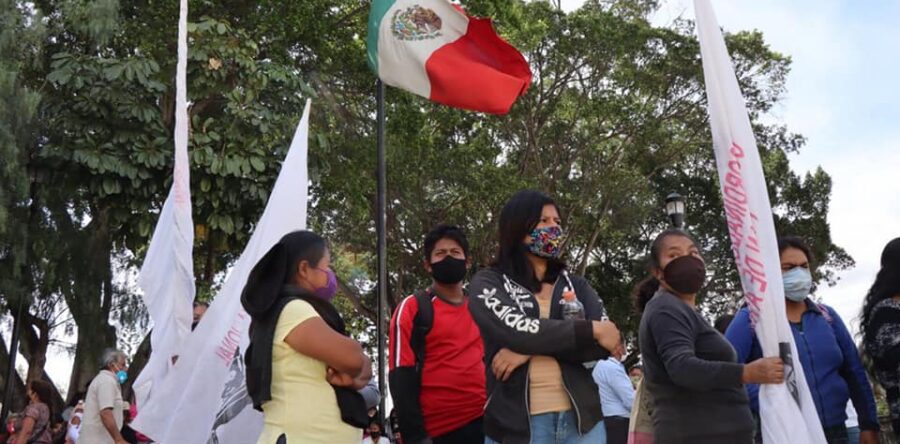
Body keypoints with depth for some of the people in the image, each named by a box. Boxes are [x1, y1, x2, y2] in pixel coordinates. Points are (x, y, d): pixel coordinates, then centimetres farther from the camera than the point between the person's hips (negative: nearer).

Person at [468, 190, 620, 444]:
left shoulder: (576, 285, 14)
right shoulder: (488, 283, 3)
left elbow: (604, 343, -2)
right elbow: (516, 330, -15)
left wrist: (532, 350, -13)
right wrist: (591, 329, -9)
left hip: (581, 419, 4)